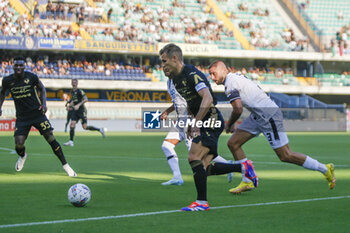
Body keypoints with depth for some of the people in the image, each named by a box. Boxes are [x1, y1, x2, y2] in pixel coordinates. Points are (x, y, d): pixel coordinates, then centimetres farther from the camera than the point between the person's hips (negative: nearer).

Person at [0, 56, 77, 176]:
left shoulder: (32, 77, -8)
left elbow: (42, 88, 10)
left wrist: (44, 103, -4)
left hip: (37, 113, -1)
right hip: (22, 116, 1)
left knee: (51, 139, -9)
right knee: (19, 144, -12)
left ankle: (66, 165, 3)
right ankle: (22, 156, 27)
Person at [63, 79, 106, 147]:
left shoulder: (80, 91, -10)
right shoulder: (72, 92, 14)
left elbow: (86, 99, -19)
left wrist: (78, 105, -27)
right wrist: (69, 105, 12)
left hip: (81, 110, -7)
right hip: (75, 111, 7)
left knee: (85, 127, -9)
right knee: (72, 125, -7)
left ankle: (100, 130, 9)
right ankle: (71, 142, -7)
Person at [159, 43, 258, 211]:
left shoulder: (192, 74, -18)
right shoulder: (176, 78, 12)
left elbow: (207, 100, -31)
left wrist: (196, 123, -31)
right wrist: (190, 123, 20)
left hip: (211, 122, -10)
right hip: (204, 124, 10)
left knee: (194, 158, -18)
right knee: (204, 168, 6)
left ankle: (202, 202, -12)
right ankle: (243, 167, 21)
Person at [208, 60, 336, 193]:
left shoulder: (230, 83, -14)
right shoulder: (235, 77, 15)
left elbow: (238, 110, -20)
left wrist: (229, 124, -3)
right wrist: (232, 123, 20)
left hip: (269, 116, -10)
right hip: (258, 116, 10)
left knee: (285, 156, -5)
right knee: (233, 143, 5)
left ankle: (325, 169, 7)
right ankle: (247, 182, 10)